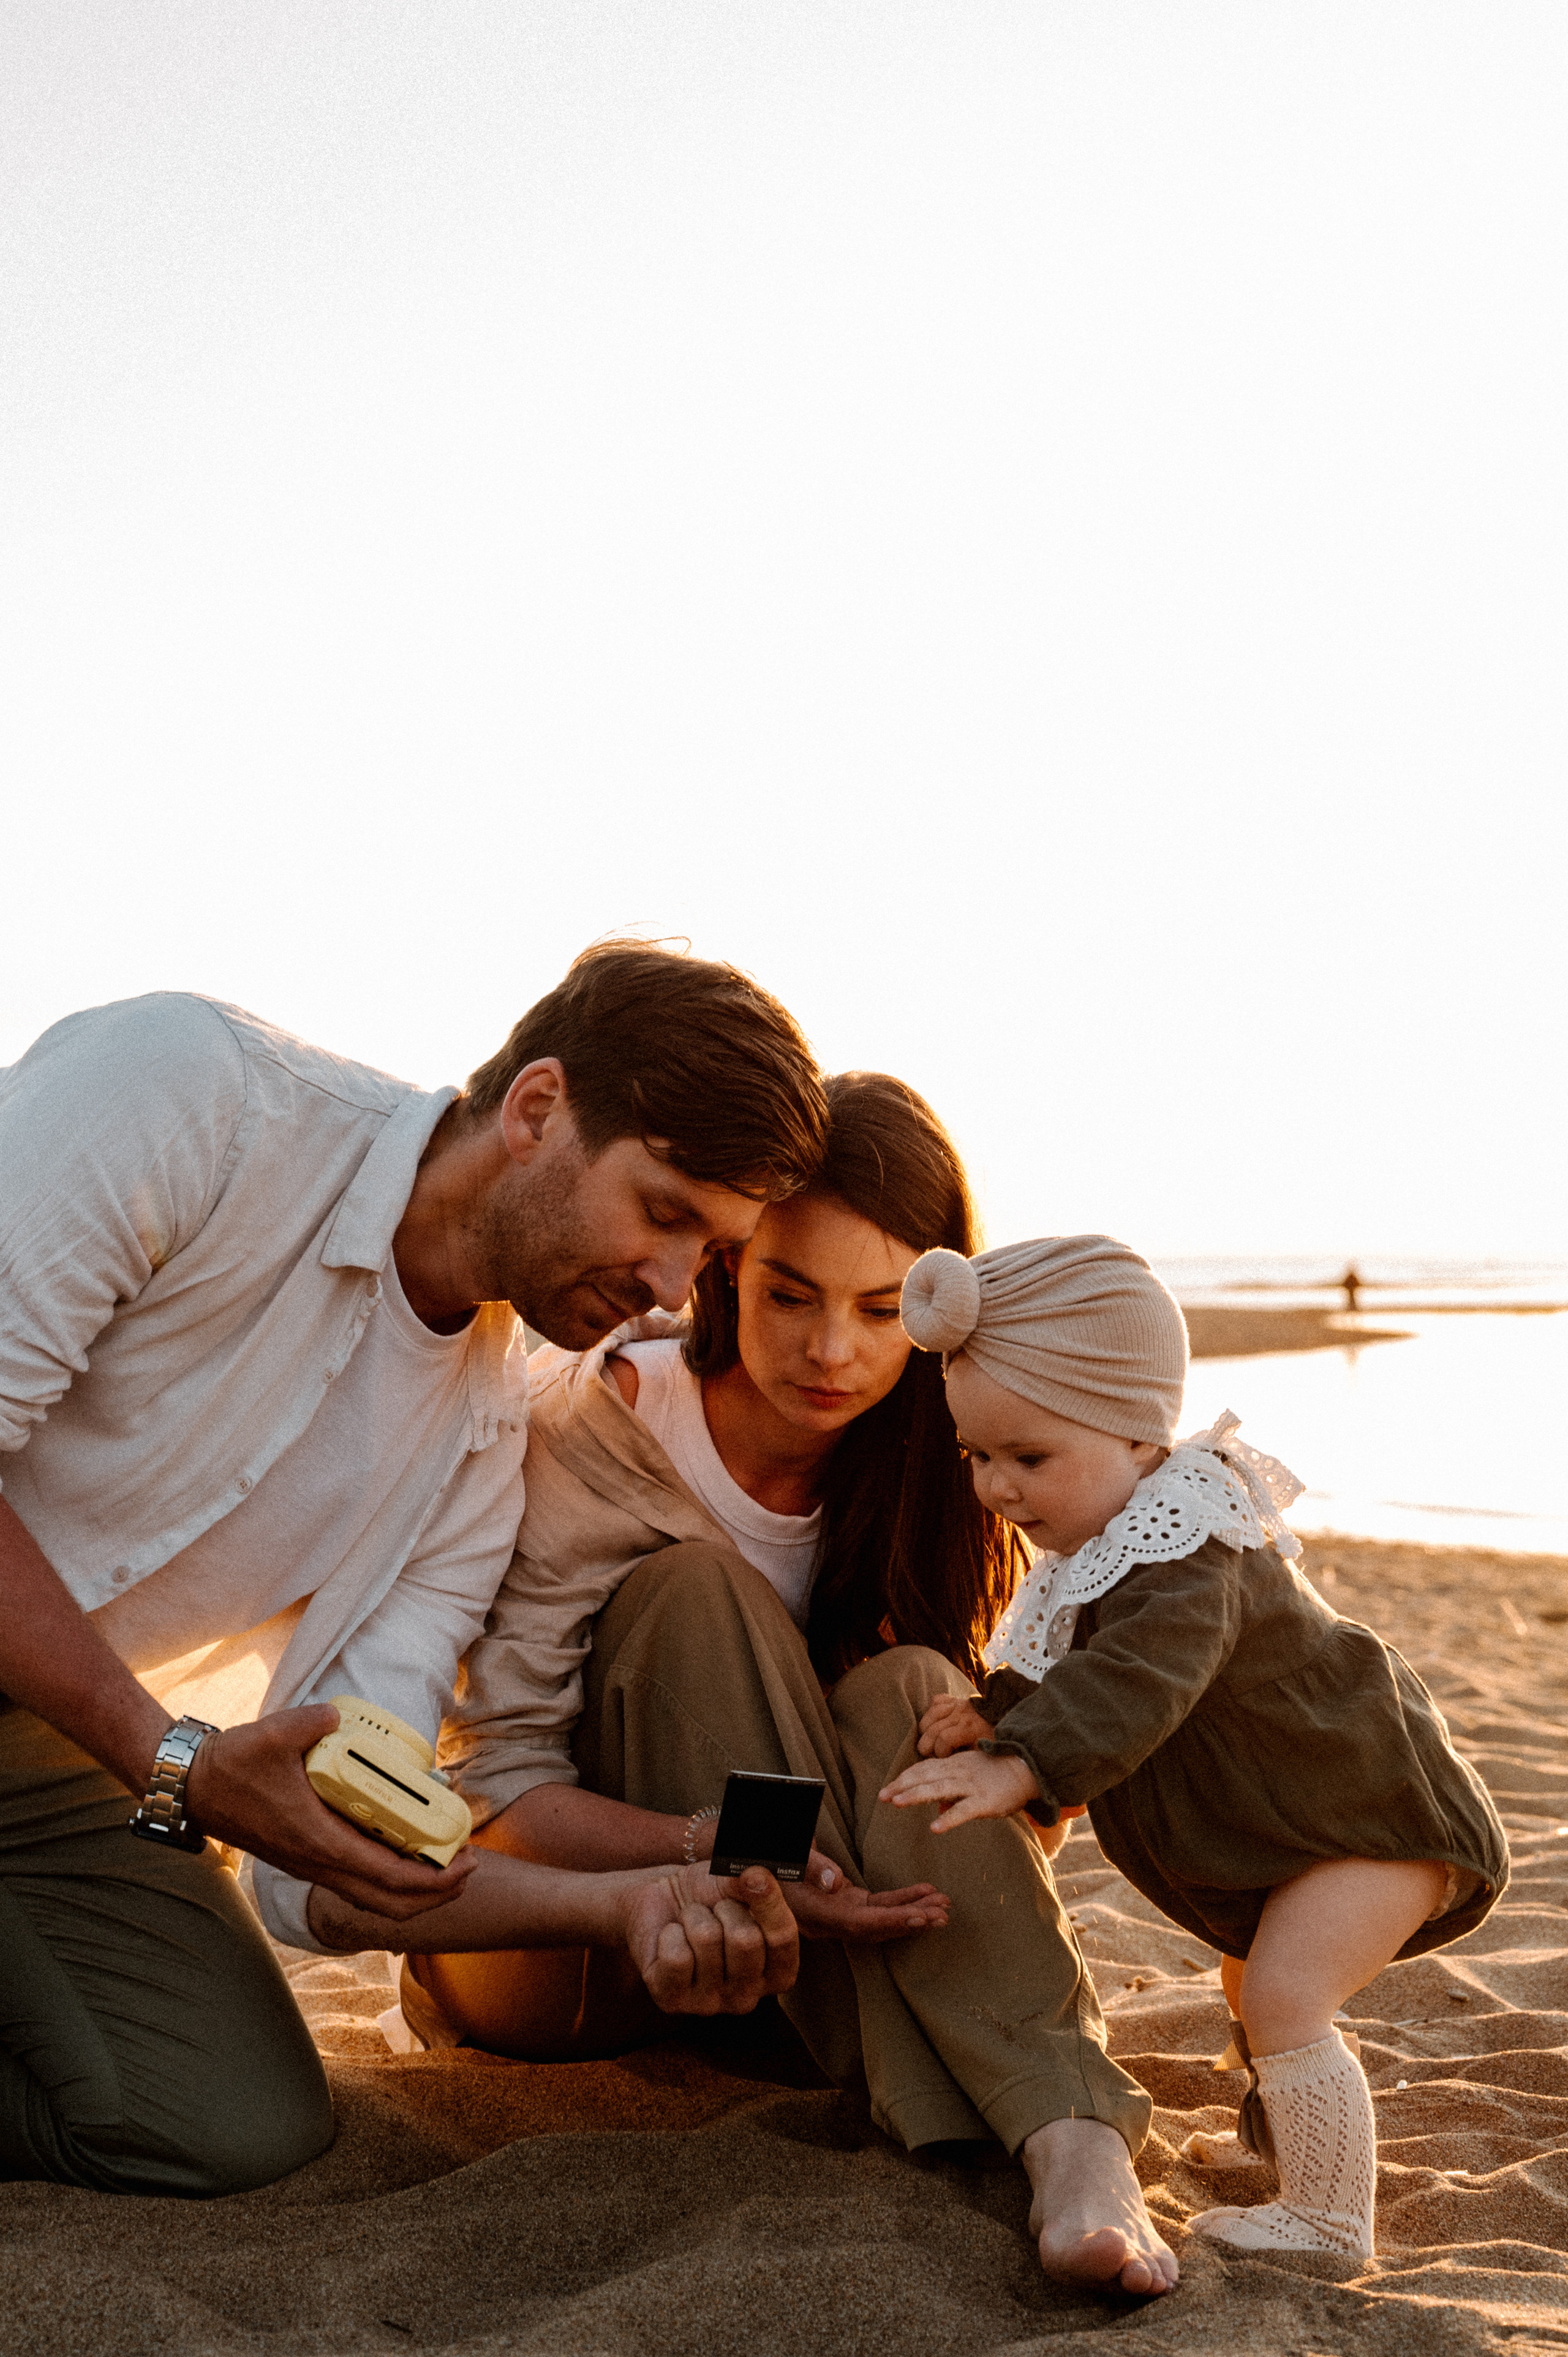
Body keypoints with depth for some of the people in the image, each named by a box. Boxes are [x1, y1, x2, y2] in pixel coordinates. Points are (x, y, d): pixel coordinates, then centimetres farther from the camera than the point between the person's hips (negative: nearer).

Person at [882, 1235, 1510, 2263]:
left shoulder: (1187, 1558, -34)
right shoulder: (1098, 1555, 0)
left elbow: (1139, 1677, -51)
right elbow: (1068, 1677, 7)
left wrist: (1021, 1766, -60)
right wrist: (999, 1722, -11)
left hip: (1381, 1812, -11)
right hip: (1288, 1822, 11)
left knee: (1283, 1994, -22)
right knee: (1256, 1981, 28)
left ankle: (1329, 2217, -8)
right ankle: (1287, 2133, 51)